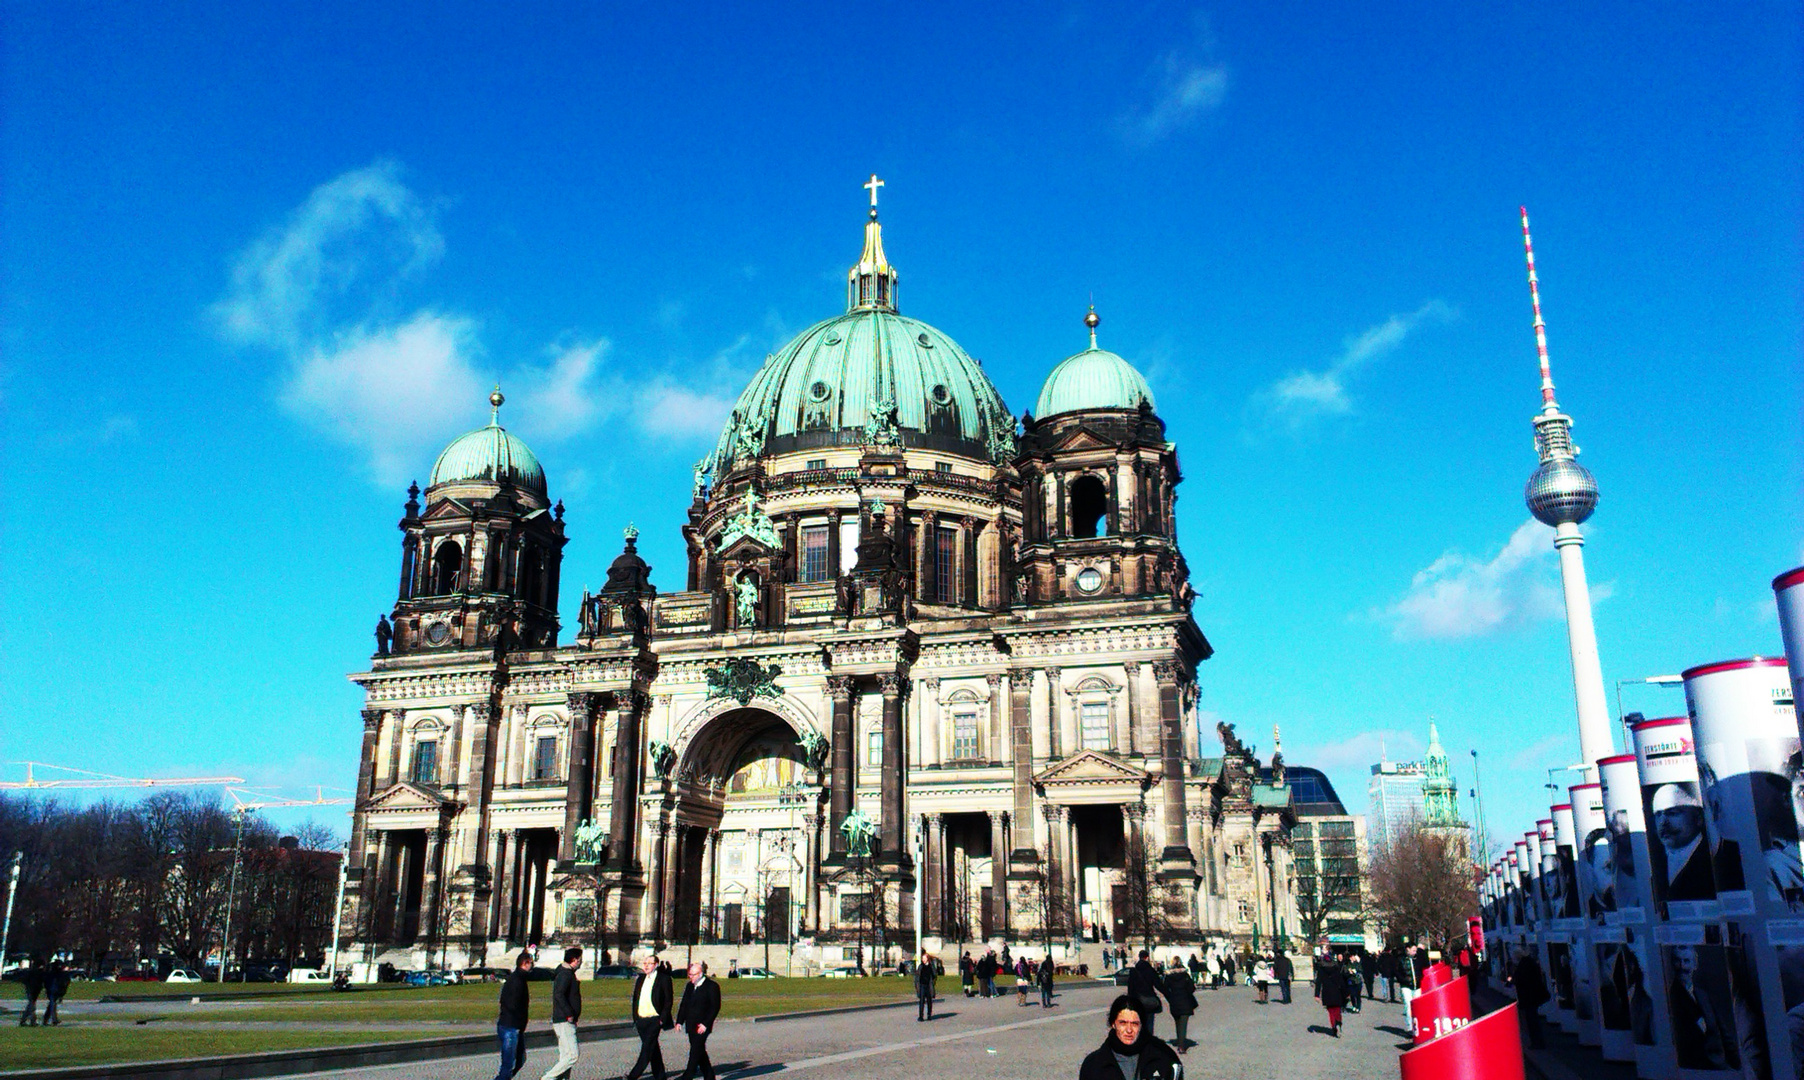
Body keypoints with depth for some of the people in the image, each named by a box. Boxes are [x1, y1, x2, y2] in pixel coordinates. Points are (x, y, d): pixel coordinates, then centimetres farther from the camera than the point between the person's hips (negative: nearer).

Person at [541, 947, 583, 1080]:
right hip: (565, 1022, -10)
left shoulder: (564, 972, 15)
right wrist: (569, 1014, -25)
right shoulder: (565, 974, -16)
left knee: (566, 1057, 10)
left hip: (566, 1022, 10)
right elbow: (559, 995, -29)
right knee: (572, 1055, -11)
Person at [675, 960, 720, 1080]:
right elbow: (684, 1005, 16)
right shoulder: (689, 986, 14)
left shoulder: (712, 986, -7)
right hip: (691, 1025, 7)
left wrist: (705, 1024, -17)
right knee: (700, 1053, 11)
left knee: (695, 1052, -10)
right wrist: (680, 1021, 4)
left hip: (702, 1026, -7)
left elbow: (715, 1007, -10)